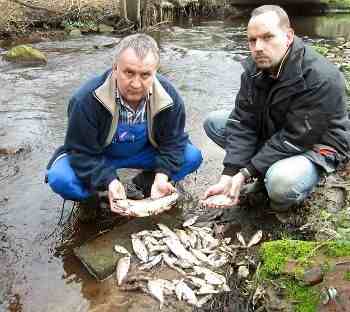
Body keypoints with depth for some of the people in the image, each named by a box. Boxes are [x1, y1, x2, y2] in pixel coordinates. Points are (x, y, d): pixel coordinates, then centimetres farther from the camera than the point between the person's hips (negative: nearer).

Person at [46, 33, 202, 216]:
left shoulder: (169, 98, -22)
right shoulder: (87, 99, -29)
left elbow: (173, 142, -12)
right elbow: (82, 152, -24)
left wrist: (162, 175, -28)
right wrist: (109, 181, -37)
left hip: (143, 152, 3)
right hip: (97, 156, -2)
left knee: (192, 156, -15)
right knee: (59, 179, -30)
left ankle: (139, 187, -5)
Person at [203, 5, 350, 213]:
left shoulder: (322, 79, -30)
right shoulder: (254, 68, -8)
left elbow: (294, 140, -29)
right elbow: (243, 122, -13)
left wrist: (246, 173, -27)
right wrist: (229, 176, -22)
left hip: (314, 145, -6)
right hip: (269, 133, 7)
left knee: (281, 183, -39)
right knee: (214, 122, -3)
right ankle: (265, 167, 1)